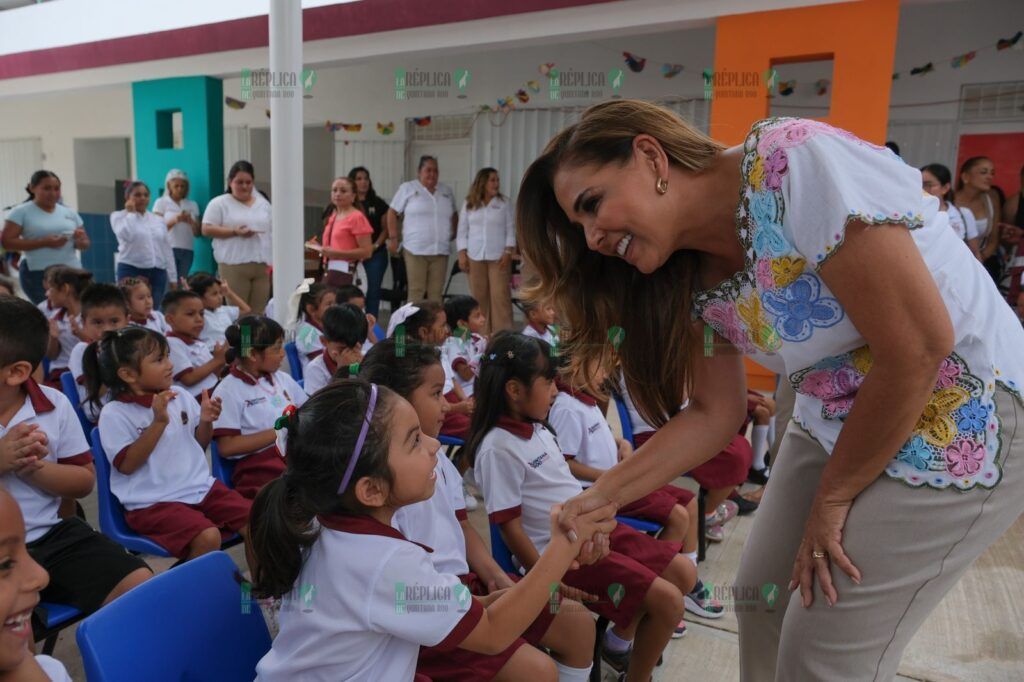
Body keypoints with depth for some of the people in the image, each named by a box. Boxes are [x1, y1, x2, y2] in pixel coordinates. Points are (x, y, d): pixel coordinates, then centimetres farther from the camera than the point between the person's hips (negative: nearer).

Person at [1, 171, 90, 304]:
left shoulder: (69, 212, 13)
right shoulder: (21, 212, 2)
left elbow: (85, 244, 17)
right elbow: (6, 242, -6)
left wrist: (80, 240, -9)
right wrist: (44, 242, -15)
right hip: (37, 274, -3)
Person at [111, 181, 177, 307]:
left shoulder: (158, 220, 15)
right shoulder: (118, 216, 3)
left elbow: (167, 249, 15)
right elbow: (126, 235, -19)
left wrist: (172, 277, 11)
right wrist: (131, 212, -5)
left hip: (158, 272, 4)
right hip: (131, 270, -4)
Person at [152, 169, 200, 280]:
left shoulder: (192, 205, 15)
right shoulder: (161, 202, 7)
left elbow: (197, 233, 11)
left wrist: (191, 221, -8)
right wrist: (175, 220, -14)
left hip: (187, 250, 3)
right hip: (169, 249, -3)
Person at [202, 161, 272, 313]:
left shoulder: (264, 204, 17)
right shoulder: (219, 203, 2)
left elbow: (272, 231, 18)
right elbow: (207, 229, -3)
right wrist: (235, 231, -15)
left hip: (262, 265, 4)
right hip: (234, 265, -4)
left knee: (259, 312, 2)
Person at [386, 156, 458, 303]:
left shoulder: (447, 191, 15)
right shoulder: (407, 188, 3)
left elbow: (454, 215, 26)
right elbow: (392, 213, 4)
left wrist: (454, 233, 13)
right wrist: (393, 238, -3)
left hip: (440, 251, 4)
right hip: (415, 250, -3)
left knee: (436, 293, 4)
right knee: (416, 291, -4)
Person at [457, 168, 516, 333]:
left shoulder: (504, 203, 6)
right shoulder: (469, 204, 9)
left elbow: (511, 229, 3)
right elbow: (462, 231, 9)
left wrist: (508, 252, -7)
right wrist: (462, 254, 1)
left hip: (499, 257, -1)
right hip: (475, 257, 1)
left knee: (500, 296, -6)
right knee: (479, 297, 2)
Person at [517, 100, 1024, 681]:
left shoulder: (796, 163, -27)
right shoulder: (695, 278, -3)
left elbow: (918, 345, -26)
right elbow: (714, 414, 2)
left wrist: (832, 497, -15)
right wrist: (601, 496, -6)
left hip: (961, 420, -7)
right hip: (838, 424, 7)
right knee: (765, 602, 14)